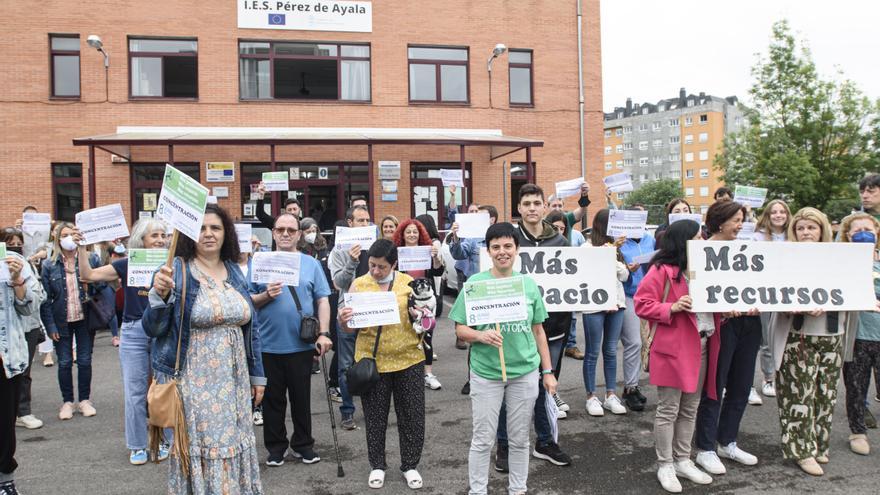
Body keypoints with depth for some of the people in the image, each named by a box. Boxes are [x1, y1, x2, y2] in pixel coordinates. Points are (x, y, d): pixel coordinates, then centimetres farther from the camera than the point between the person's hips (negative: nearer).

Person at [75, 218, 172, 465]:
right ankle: (137, 445, 18)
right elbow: (88, 275, -2)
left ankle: (162, 440, 24)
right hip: (134, 332, 0)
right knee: (135, 392, 4)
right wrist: (81, 247, -11)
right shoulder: (127, 265, 1)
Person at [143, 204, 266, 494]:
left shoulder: (234, 272, 8)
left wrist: (257, 373, 14)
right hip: (193, 382, -5)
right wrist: (159, 295, -27)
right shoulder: (176, 271, -8)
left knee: (233, 447, 11)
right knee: (198, 450, 3)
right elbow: (152, 329, -9)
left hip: (233, 382, 5)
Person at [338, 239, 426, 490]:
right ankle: (377, 465, 30)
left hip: (408, 360, 0)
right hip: (371, 361, 0)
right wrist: (343, 321, -21)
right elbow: (351, 328, 0)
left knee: (412, 416, 9)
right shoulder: (359, 284, -2)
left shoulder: (409, 282, -1)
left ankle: (410, 465, 27)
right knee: (375, 418, 11)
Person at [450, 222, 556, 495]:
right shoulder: (475, 283, -7)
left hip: (526, 373, 3)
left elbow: (538, 331, 9)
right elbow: (460, 329, -5)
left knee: (520, 439, 16)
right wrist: (481, 335, -26)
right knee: (483, 440, 8)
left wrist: (548, 372, 9)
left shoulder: (529, 284, 2)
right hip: (486, 373, -2)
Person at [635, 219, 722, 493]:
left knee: (690, 409, 15)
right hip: (673, 348, -7)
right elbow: (642, 304, -13)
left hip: (702, 346, 8)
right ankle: (665, 465, 14)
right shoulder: (662, 270, -11)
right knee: (668, 410, 2)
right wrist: (672, 308, -25)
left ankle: (683, 460, 28)